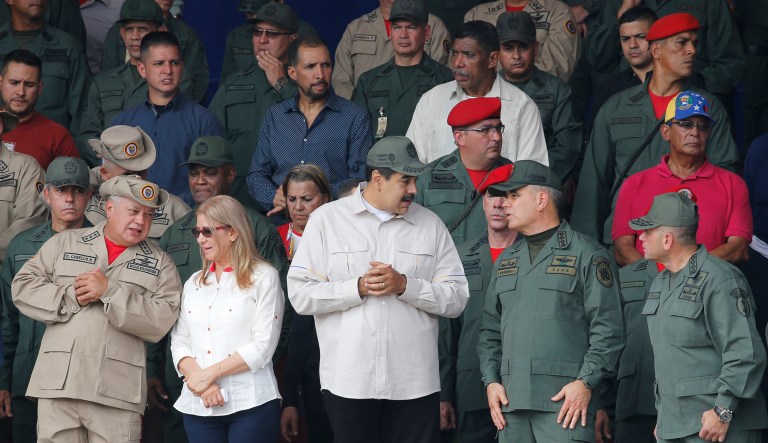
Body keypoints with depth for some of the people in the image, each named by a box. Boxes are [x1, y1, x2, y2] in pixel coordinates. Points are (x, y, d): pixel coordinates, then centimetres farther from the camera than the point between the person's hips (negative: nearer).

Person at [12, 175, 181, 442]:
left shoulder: (159, 263, 10)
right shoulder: (65, 244, 14)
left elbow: (163, 320, -4)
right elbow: (23, 287, 7)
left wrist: (109, 291, -10)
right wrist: (71, 297, -6)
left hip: (116, 393, -1)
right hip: (57, 385, 1)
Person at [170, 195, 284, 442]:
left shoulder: (263, 278, 0)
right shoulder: (193, 284, 16)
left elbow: (263, 346, -8)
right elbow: (179, 341, 10)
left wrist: (211, 373, -11)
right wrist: (199, 378, -9)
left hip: (251, 404, -4)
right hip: (198, 407, 4)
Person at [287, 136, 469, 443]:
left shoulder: (431, 225, 10)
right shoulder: (327, 219, 4)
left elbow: (456, 299, 4)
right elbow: (300, 295, -3)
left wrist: (405, 286, -11)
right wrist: (358, 288, -12)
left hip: (414, 384, 1)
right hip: (347, 383, -1)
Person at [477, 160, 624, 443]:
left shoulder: (587, 255, 1)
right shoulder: (506, 260, 21)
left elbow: (608, 330, -4)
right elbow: (490, 331, 22)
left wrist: (586, 382, -12)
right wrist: (491, 380, 8)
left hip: (566, 401, -6)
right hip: (510, 401, 6)